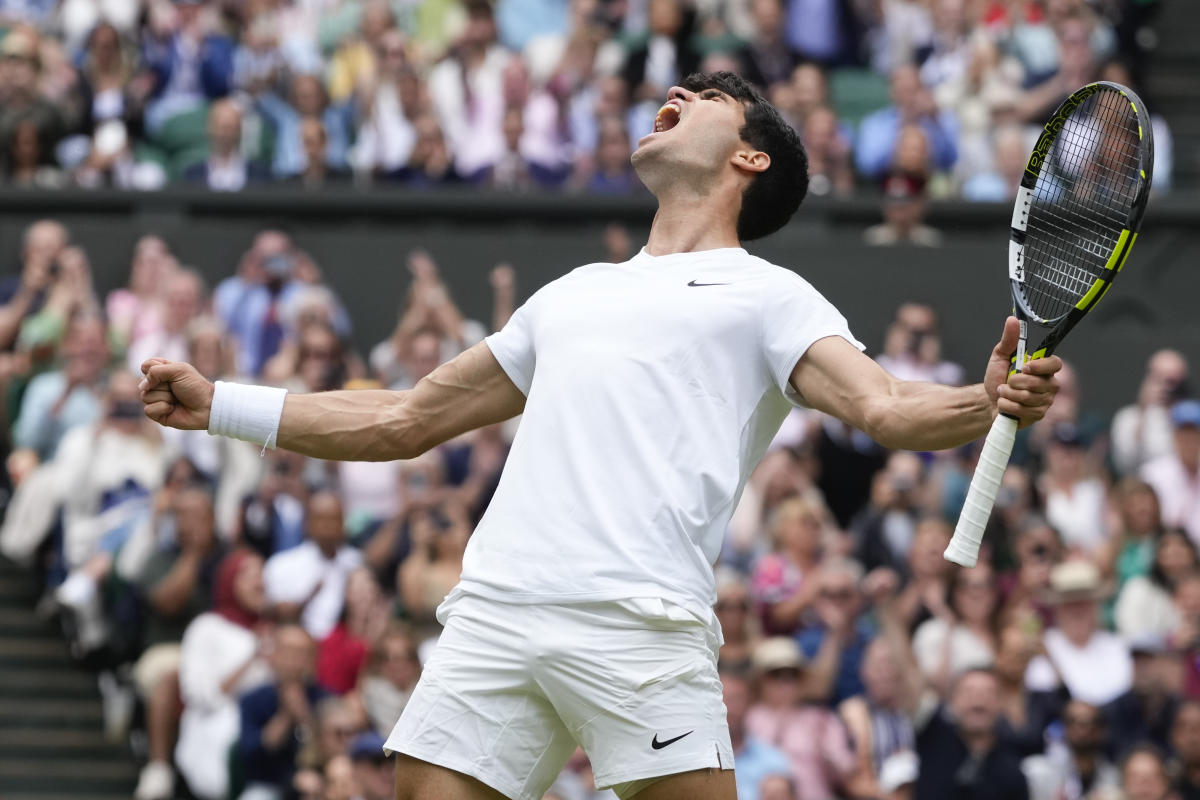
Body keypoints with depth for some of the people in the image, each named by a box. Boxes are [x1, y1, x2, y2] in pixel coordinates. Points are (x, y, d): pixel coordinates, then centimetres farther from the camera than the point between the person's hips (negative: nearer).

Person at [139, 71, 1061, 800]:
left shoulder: (767, 295, 14)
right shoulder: (571, 295, 30)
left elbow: (884, 407, -3)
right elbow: (404, 421, 35)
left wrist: (990, 401, -25)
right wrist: (216, 405, 33)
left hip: (639, 621, -5)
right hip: (495, 610, 5)